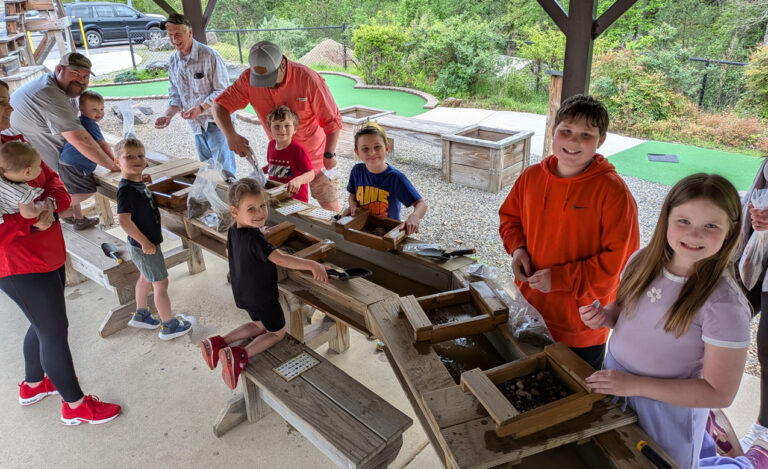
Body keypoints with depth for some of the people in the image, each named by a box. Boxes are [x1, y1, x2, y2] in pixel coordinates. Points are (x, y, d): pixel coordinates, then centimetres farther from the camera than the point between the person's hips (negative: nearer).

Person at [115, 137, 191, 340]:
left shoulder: (139, 183, 2)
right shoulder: (126, 189, -26)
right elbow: (124, 220, -32)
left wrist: (147, 241, 15)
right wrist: (145, 242, -24)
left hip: (147, 243, 9)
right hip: (144, 246, -9)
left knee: (145, 278, 24)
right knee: (161, 283, 2)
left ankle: (140, 315, 44)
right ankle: (169, 326, 16)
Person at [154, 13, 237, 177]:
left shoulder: (209, 56, -13)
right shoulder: (173, 61, 8)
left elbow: (222, 90, -15)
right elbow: (175, 95, 12)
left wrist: (200, 108, -26)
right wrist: (167, 116, -6)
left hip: (217, 120, -6)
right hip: (197, 125, 7)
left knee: (224, 171, -8)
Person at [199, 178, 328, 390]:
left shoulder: (233, 231, -6)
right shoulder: (254, 238, -33)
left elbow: (229, 252, 15)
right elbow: (280, 259, -43)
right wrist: (312, 264, -48)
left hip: (244, 293, 8)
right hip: (262, 297, -8)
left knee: (259, 325, 32)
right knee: (277, 332, 14)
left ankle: (219, 342, 19)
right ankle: (240, 355, -7)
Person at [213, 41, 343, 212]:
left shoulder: (308, 79, -27)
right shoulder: (249, 79, -16)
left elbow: (332, 120, -19)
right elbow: (220, 105, -12)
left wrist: (329, 154, -16)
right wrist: (231, 135, -31)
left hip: (314, 154, -3)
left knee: (330, 204, 7)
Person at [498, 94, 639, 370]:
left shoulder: (613, 192, -19)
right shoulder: (531, 177, -3)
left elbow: (621, 260, -20)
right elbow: (509, 216, 14)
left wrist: (562, 278, -23)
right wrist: (517, 247, -6)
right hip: (529, 312, 5)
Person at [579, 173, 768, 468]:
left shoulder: (724, 303, -26)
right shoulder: (643, 261, -10)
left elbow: (720, 393, -21)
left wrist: (635, 385, -27)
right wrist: (603, 316, -15)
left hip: (669, 405, -5)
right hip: (615, 384, 6)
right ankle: (699, 441, 47)